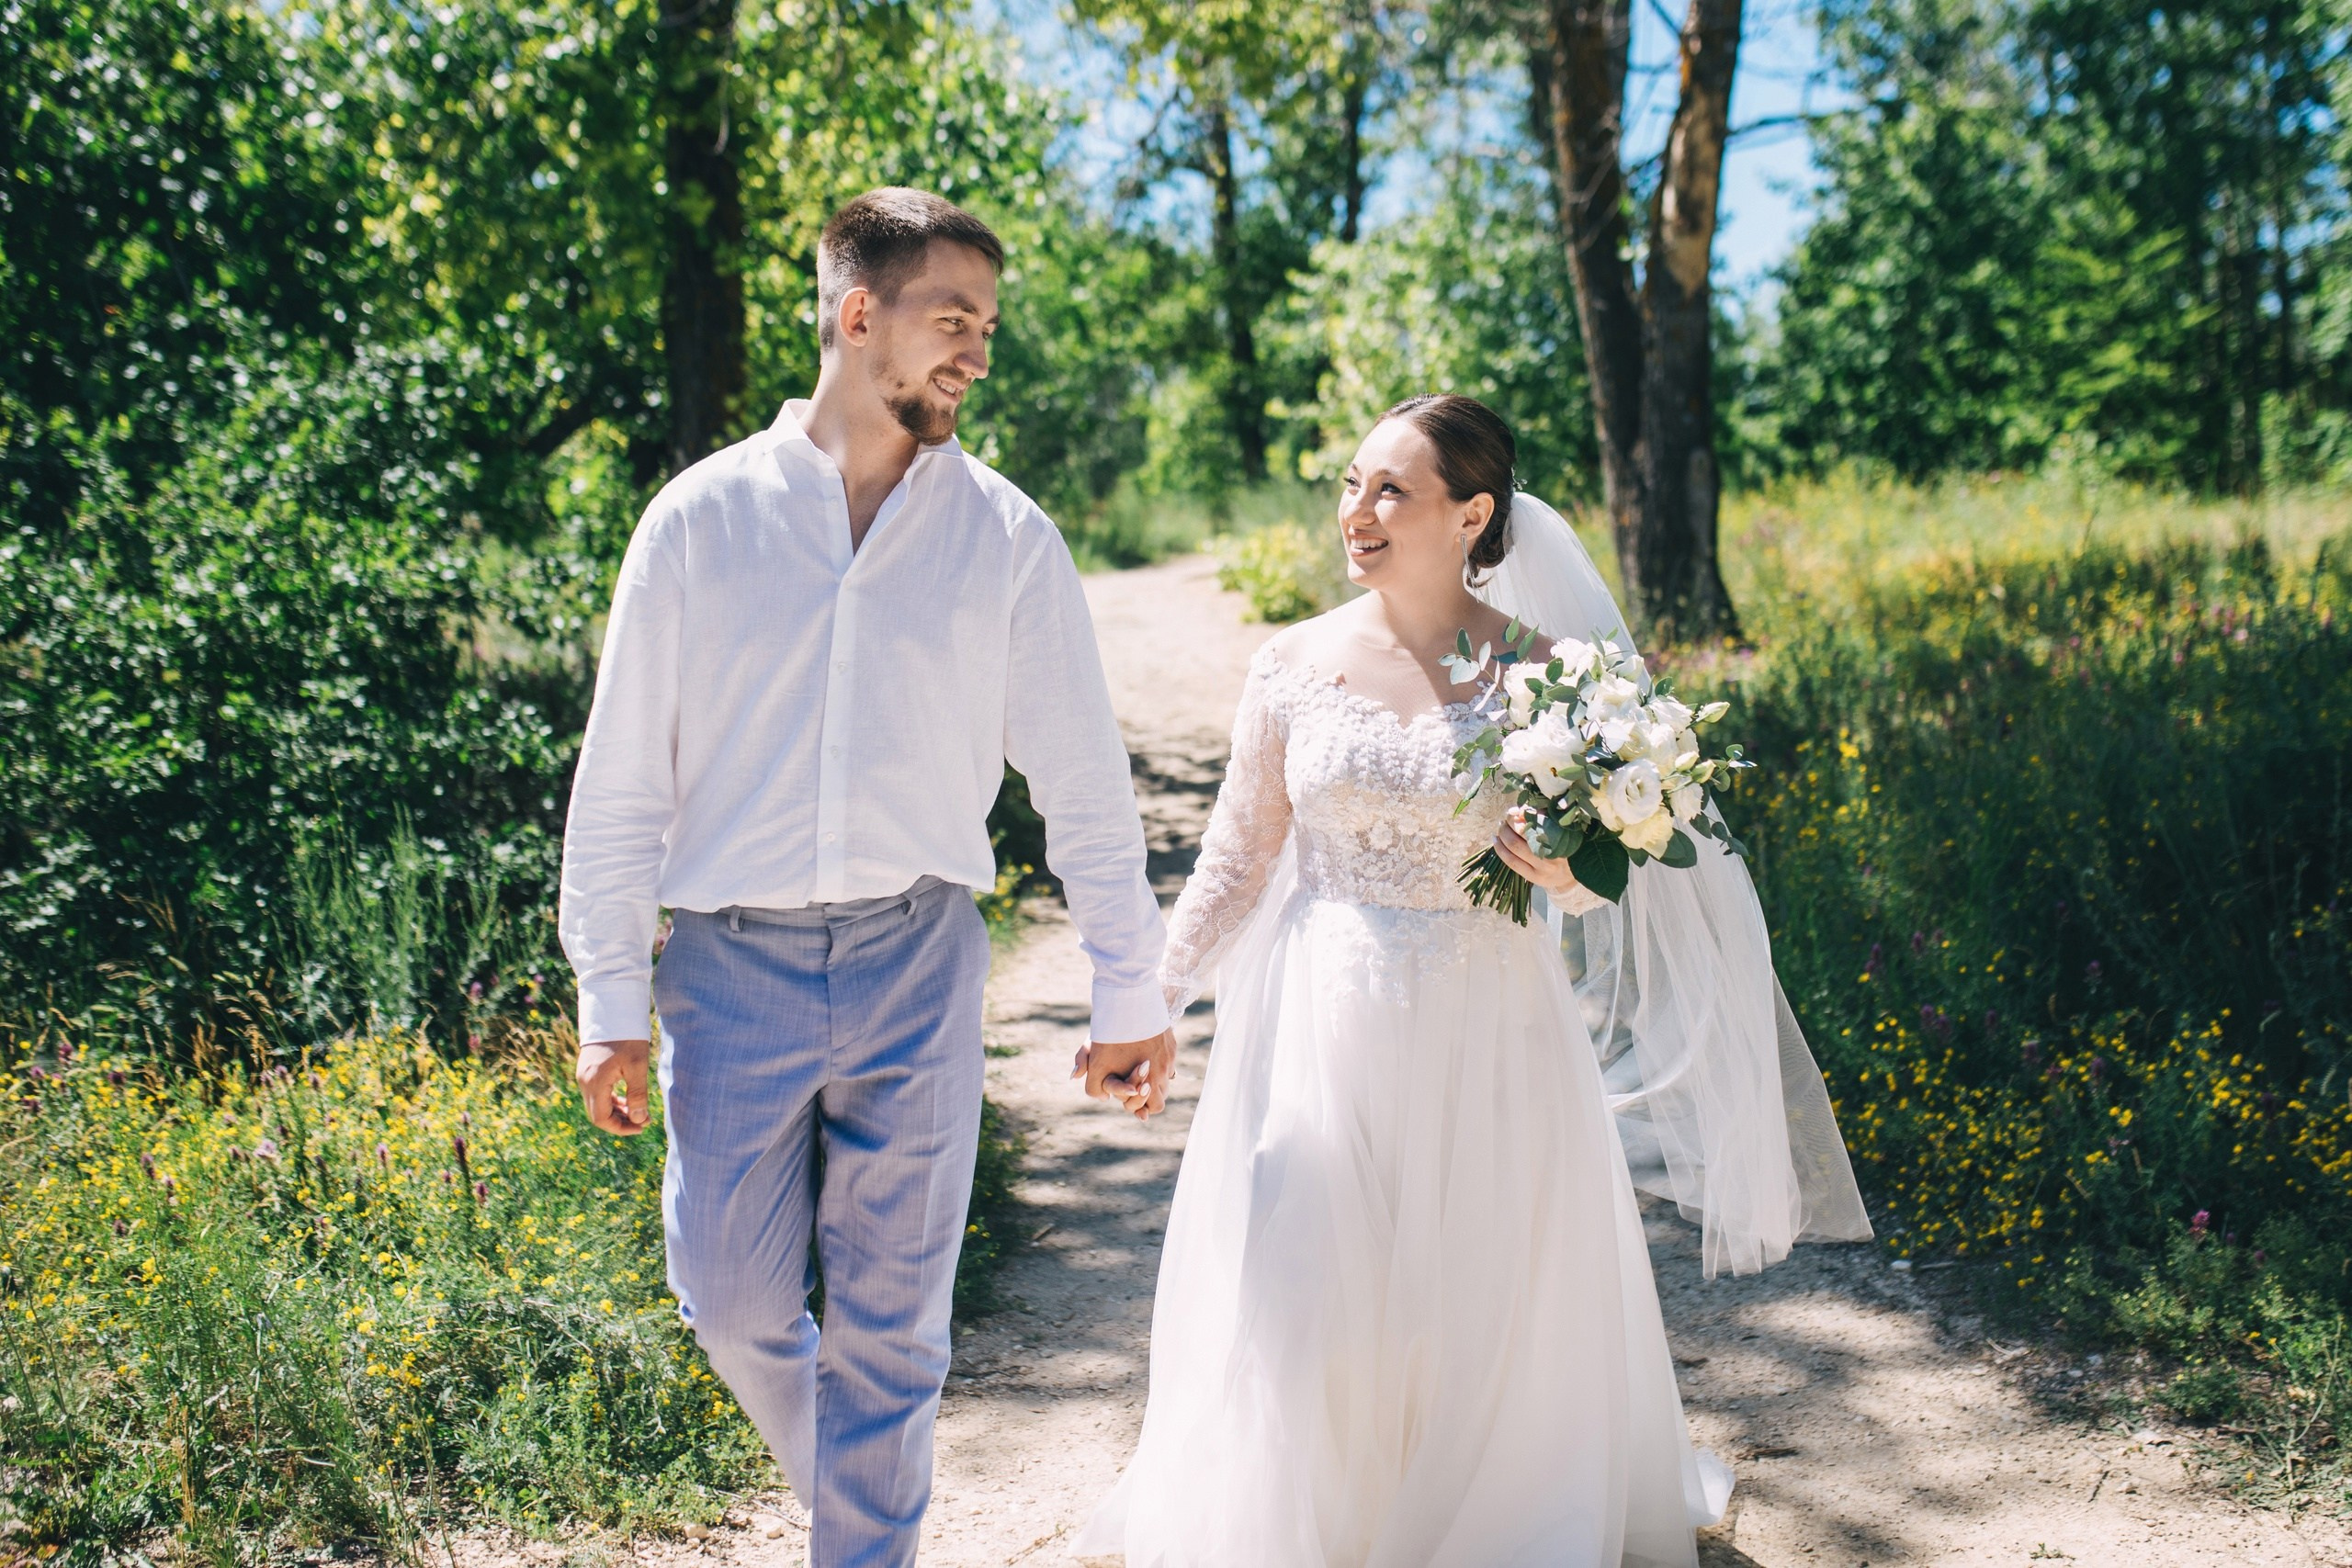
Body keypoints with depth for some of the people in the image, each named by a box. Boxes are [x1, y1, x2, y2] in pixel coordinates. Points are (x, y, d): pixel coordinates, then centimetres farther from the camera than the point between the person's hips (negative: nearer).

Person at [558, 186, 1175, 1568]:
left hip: (918, 958, 0)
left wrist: (1133, 996, 5)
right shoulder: (704, 517, 1)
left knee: (895, 1319, 6)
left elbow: (1084, 778, 5)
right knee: (734, 1300, 8)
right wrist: (611, 1004, 1)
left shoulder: (1006, 537, 3)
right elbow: (624, 773, 3)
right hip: (734, 962, 1)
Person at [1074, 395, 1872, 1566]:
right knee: (1305, 1317, 5)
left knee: (1491, 1311, 13)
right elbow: (1237, 864, 4)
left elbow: (1587, 879, 0)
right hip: (1327, 1031, 1)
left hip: (1487, 1041, -1)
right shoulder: (1295, 664, -2)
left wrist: (1564, 868, -22)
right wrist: (1146, 1002, -2)